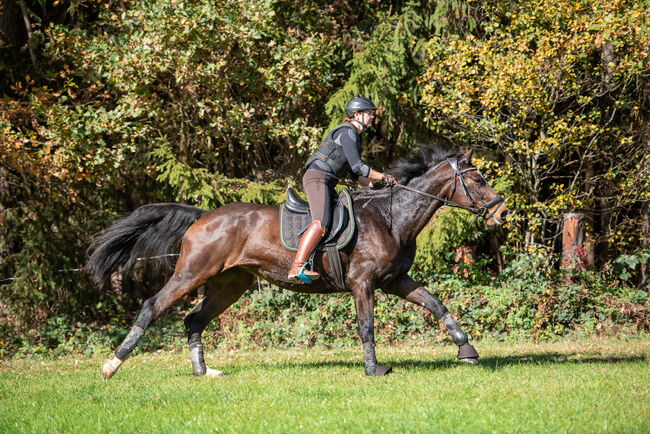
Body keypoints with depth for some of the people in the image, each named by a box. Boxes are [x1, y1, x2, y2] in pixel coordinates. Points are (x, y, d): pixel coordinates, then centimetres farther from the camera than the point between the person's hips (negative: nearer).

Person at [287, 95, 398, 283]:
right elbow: (357, 167, -16)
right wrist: (383, 177, -8)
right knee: (321, 223, -28)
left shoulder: (355, 135, 21)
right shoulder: (347, 133, -10)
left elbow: (354, 169, 26)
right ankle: (297, 268, -42)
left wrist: (370, 182, 11)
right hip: (317, 178, -11)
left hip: (327, 184, 11)